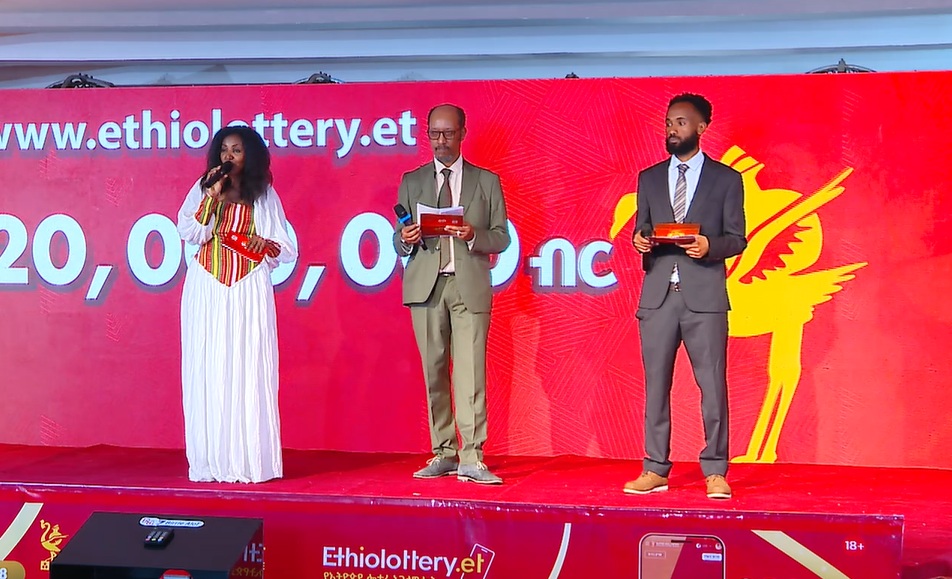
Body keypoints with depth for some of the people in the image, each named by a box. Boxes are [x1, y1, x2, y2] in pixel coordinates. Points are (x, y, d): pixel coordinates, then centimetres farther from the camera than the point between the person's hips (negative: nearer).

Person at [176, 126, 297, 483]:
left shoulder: (264, 195, 10)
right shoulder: (203, 189, 11)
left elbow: (287, 250, 9)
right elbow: (189, 233, -3)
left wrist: (265, 244, -11)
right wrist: (212, 197, -9)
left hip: (248, 290, -1)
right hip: (207, 290, 1)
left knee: (248, 371, -4)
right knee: (208, 371, -3)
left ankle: (248, 459, -2)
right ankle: (210, 460, 0)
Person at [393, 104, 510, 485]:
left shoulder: (487, 181, 11)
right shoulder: (411, 182, 15)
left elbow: (501, 238, 7)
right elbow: (399, 241, 13)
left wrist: (473, 236, -12)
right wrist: (406, 239, -10)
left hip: (470, 286, -2)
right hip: (426, 286, 2)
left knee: (471, 372, -9)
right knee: (434, 372, 3)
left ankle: (471, 459, -10)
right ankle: (443, 454, 10)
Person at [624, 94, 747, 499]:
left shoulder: (726, 179, 6)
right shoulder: (649, 178, 15)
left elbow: (737, 237, 3)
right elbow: (641, 230, 16)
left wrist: (709, 246, -16)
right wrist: (640, 240, -7)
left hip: (705, 296, -3)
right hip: (657, 294, 3)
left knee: (713, 386, -3)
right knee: (655, 386, 5)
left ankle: (715, 472, 5)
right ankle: (655, 470, 12)